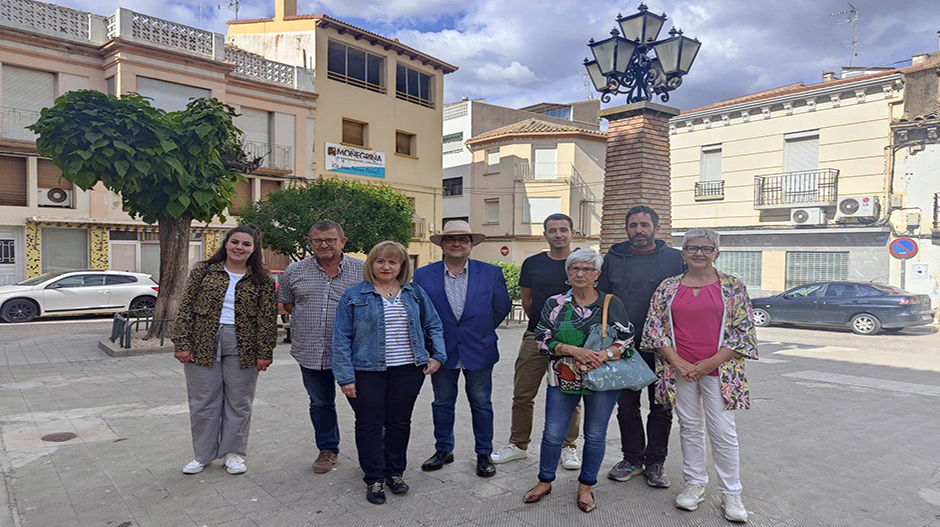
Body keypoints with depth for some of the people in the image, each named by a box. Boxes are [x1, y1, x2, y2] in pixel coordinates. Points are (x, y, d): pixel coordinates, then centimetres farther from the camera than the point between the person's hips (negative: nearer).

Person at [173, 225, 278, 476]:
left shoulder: (261, 281, 2)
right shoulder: (203, 270, 3)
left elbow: (267, 319, 0)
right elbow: (186, 308, 1)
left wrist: (264, 352, -5)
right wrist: (182, 344, -5)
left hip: (242, 348, 0)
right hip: (203, 344, 1)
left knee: (238, 402, 9)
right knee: (203, 402, 9)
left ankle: (234, 452, 26)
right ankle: (203, 454, 27)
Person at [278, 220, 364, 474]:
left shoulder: (362, 271, -2)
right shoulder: (295, 271, 5)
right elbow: (286, 302, 18)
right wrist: (309, 320, 7)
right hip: (311, 353, 3)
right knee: (320, 404, 17)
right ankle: (328, 449, 35)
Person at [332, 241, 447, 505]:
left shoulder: (415, 293, 6)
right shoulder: (354, 295, -2)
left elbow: (433, 326, 13)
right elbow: (342, 339, -3)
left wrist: (438, 355, 0)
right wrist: (345, 377, -8)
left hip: (408, 370, 2)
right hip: (367, 372, -2)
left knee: (400, 423, 12)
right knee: (369, 425, 6)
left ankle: (394, 472, 30)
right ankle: (374, 479, 21)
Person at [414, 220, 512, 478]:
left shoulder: (491, 273, -3)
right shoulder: (423, 275, -3)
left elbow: (502, 307, 6)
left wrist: (482, 331, 7)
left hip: (479, 351, 0)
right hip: (441, 351, 1)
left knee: (481, 403, 10)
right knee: (442, 403, 13)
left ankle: (484, 454, 26)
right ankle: (443, 450, 31)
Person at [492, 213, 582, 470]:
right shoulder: (532, 263, 6)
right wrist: (540, 322, 9)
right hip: (536, 336, 2)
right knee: (522, 395, 5)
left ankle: (568, 447, 26)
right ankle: (518, 444, 22)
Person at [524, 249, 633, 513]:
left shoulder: (612, 303, -1)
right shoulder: (555, 303, 0)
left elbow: (626, 339, -3)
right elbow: (542, 340, -3)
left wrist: (602, 355, -21)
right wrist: (572, 350, -19)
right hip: (563, 379, 1)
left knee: (595, 435, 9)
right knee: (552, 434, 5)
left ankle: (586, 487, 29)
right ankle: (545, 481, 28)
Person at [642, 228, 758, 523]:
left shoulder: (733, 286, 0)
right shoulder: (668, 287, 5)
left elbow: (743, 330, -3)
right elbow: (654, 327, 2)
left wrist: (710, 363, -11)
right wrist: (677, 362, -8)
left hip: (718, 370, -2)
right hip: (679, 370, 2)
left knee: (723, 431, 2)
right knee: (690, 427, 11)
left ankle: (731, 493, 17)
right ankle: (695, 485, 26)